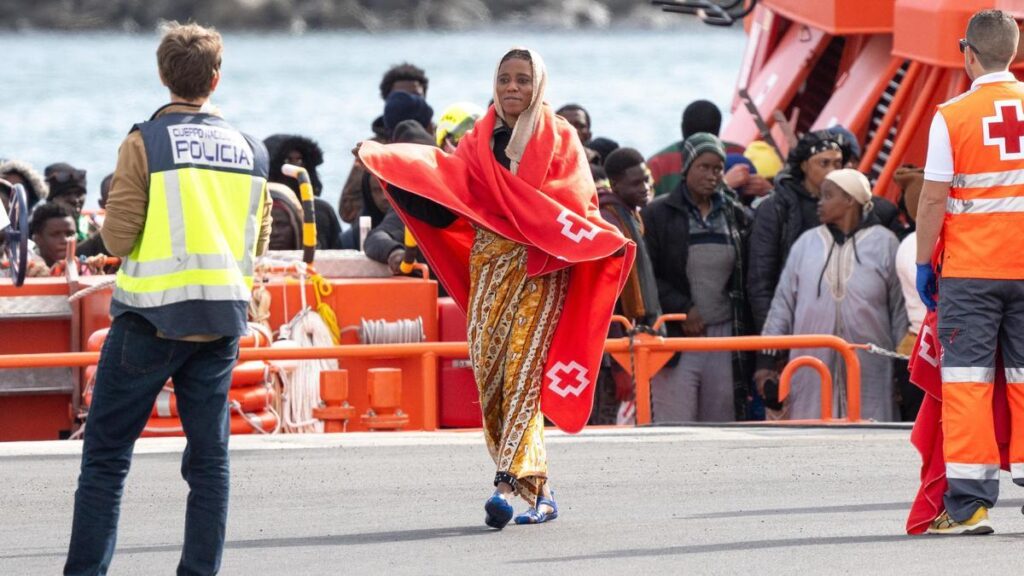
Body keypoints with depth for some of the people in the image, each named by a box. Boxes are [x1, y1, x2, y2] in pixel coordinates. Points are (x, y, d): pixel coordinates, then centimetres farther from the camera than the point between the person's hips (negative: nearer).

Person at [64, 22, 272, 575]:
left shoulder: (145, 143, -8)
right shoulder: (250, 150, 6)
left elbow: (117, 238, -11)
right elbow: (257, 243, 12)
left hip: (152, 316, -4)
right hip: (222, 318, 4)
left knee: (106, 451, 2)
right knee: (208, 455, 9)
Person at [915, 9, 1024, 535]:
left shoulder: (951, 116, -9)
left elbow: (933, 199, -7)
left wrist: (923, 264, 3)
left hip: (969, 272, -3)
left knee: (966, 381, 0)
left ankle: (969, 504, -5)